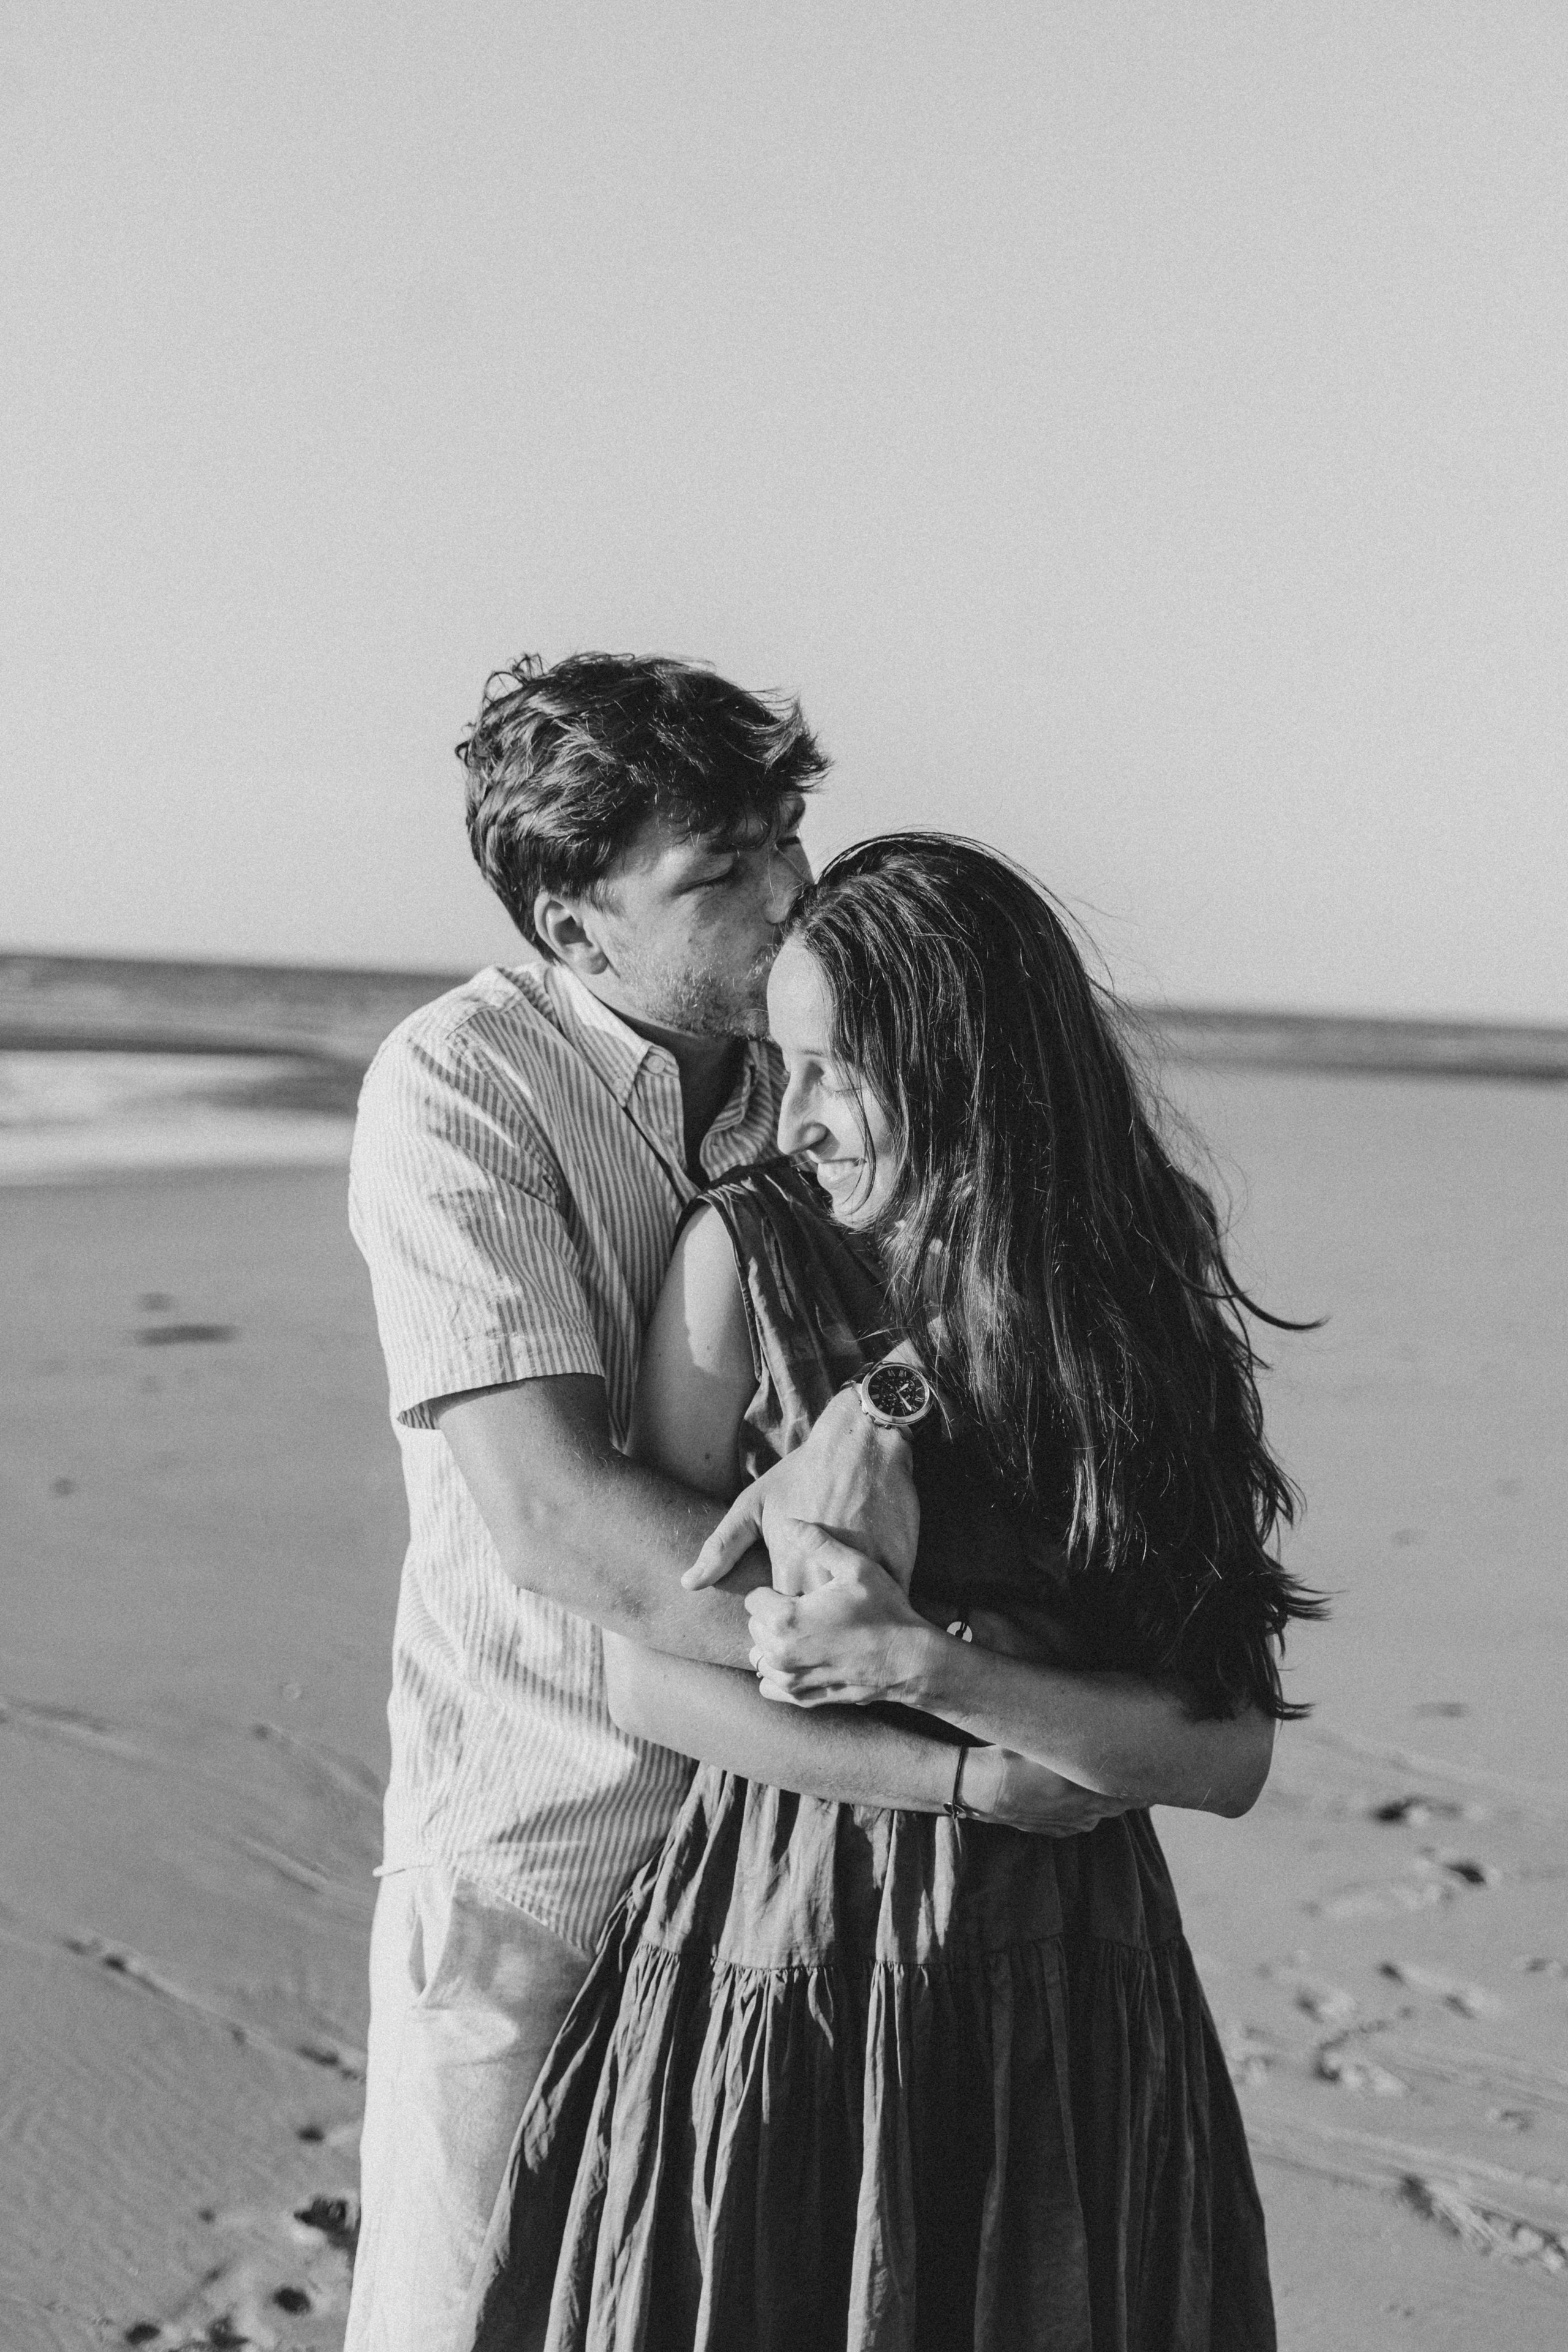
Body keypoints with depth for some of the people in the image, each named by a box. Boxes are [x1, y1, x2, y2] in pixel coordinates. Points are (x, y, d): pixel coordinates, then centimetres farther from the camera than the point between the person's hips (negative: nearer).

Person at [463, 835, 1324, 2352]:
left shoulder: (1138, 1305, -3)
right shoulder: (749, 1252, -7)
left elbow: (1230, 1755, -8)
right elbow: (646, 1679, -8)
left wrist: (929, 1667, -21)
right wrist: (1001, 1772, -12)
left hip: (1060, 2007, 2)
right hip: (771, 1969, -1)